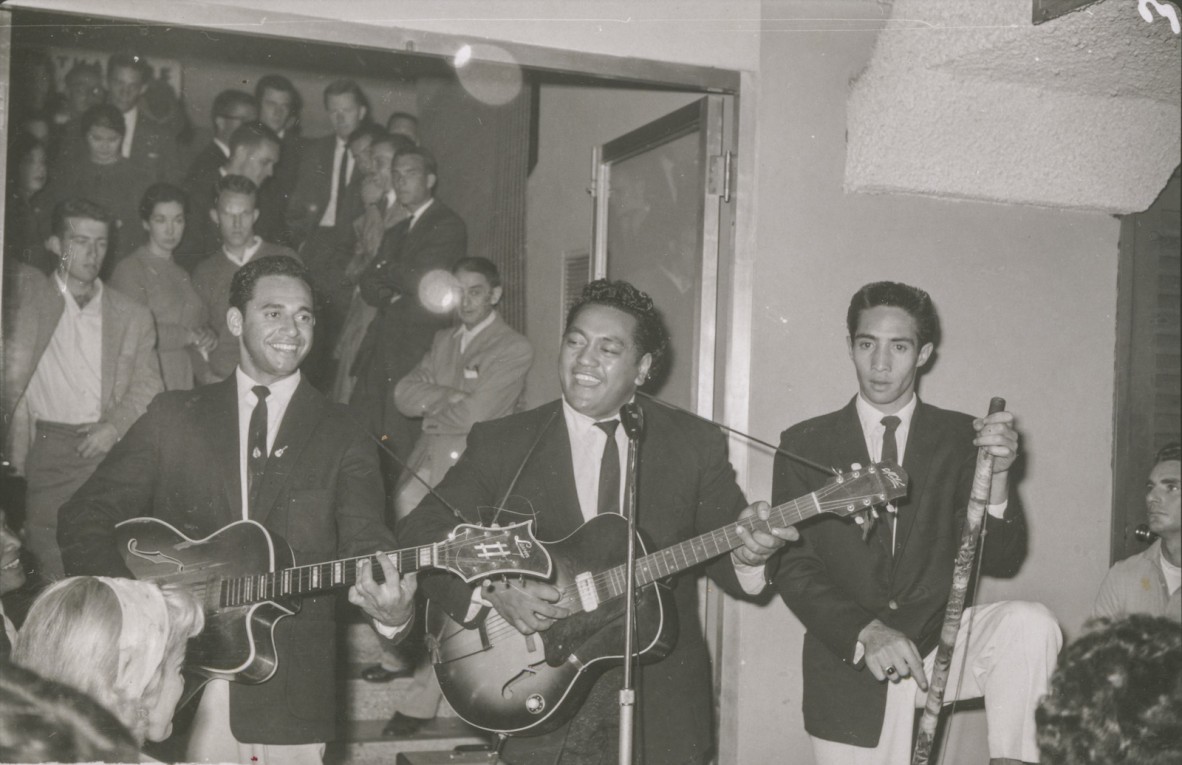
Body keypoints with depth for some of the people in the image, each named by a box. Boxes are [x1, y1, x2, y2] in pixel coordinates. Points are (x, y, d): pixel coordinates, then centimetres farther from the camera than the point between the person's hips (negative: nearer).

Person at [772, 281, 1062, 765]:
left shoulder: (960, 438, 3)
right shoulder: (805, 444, 1)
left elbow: (1000, 560, -2)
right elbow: (793, 567, -5)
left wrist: (996, 476, -20)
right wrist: (864, 632, -21)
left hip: (938, 645, 0)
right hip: (849, 666, 0)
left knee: (1030, 625, -24)